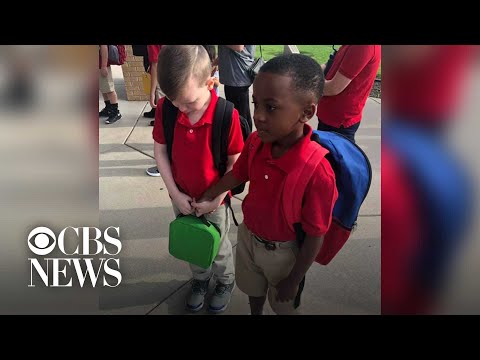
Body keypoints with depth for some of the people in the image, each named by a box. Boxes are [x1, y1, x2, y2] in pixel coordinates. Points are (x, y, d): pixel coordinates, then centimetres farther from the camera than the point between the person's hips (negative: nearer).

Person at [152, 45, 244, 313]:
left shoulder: (227, 116, -27)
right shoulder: (165, 108, -17)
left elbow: (235, 163, -16)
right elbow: (160, 151, -5)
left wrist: (217, 199, -16)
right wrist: (175, 192, -9)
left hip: (214, 199, -3)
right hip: (181, 198, 3)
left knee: (218, 247, 21)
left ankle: (226, 281, 51)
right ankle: (200, 279, 54)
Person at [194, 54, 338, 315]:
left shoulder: (317, 172, -36)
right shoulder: (255, 142, -19)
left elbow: (315, 237, -23)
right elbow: (238, 174, 3)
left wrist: (294, 280, -12)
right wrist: (206, 199, 13)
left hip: (282, 251, -5)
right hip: (248, 235, 5)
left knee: (282, 303, 24)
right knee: (253, 288, 32)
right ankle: (255, 313, 62)